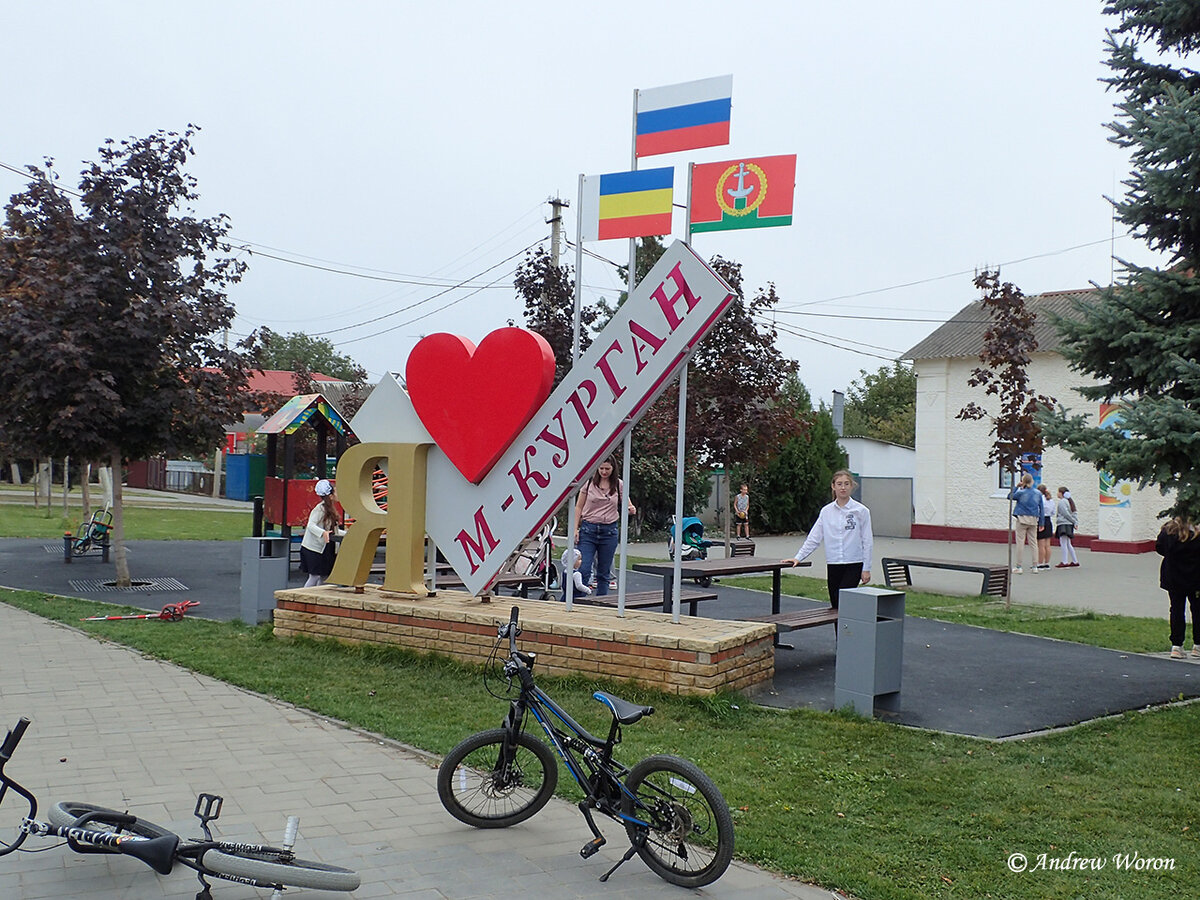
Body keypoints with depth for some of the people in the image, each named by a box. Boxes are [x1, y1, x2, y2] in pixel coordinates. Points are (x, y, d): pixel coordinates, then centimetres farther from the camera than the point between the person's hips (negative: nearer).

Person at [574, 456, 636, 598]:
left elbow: (628, 506, 8)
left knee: (604, 572, 9)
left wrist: (631, 510, -17)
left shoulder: (619, 485, 4)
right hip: (588, 529, -1)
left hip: (609, 531, 1)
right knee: (583, 569, -9)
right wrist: (576, 528, -4)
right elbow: (579, 507, 5)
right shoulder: (589, 482, 1)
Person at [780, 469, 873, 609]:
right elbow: (813, 538, 10)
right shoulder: (826, 511, 7)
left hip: (854, 564, -4)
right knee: (835, 604, 5)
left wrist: (866, 569, -2)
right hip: (833, 565, 4)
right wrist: (798, 557, 4)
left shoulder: (861, 511, -2)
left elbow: (867, 541, 0)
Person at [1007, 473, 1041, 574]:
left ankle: (1018, 567, 1)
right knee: (1033, 542, 9)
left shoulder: (1021, 492, -8)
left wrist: (1016, 486, 11)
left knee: (1020, 542, -1)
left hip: (1022, 519, -4)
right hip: (1033, 520, 4)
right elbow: (1041, 508, 8)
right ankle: (1034, 566, 12)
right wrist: (1041, 522, 12)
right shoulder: (1038, 493, 4)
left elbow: (1010, 496, 7)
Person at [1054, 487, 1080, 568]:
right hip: (1069, 525, 10)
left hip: (1063, 524, -10)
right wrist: (1076, 522, 3)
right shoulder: (1070, 501, 19)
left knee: (1063, 543, -10)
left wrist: (1074, 522, -8)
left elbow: (1066, 514, -14)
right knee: (1068, 544, 16)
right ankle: (1075, 561, 18)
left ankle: (1065, 562, -13)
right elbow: (1074, 513, 13)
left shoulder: (1061, 502, -10)